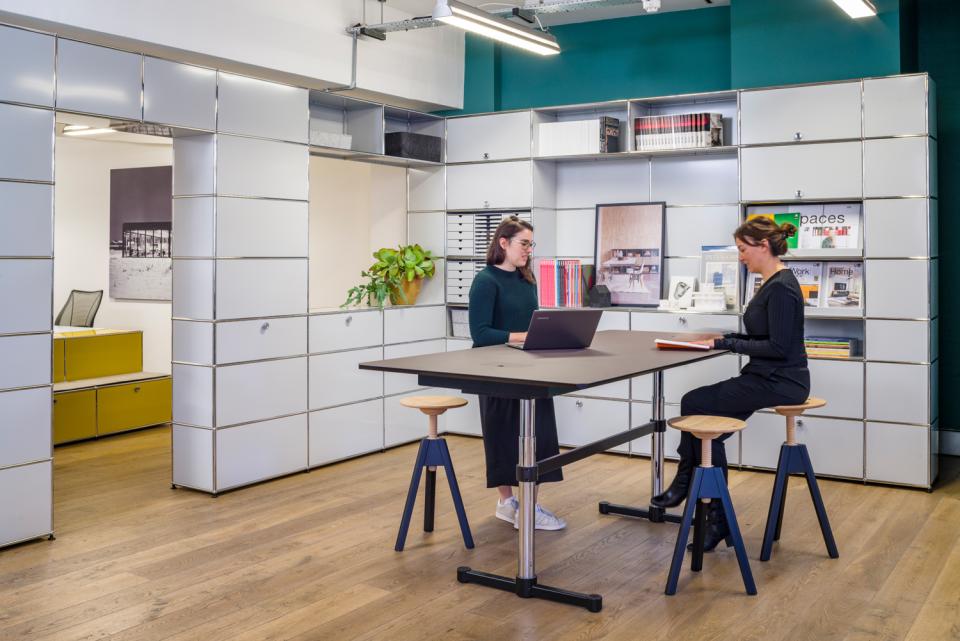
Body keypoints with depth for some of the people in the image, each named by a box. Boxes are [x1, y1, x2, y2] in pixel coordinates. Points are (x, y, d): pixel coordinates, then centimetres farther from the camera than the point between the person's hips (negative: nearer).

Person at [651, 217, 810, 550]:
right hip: (765, 377, 10)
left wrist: (726, 344, -16)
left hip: (779, 382, -10)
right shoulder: (772, 283, 12)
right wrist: (725, 338, 7)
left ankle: (685, 484, 15)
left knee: (694, 404, -4)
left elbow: (779, 346, -22)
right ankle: (717, 518, 10)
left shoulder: (781, 287, -19)